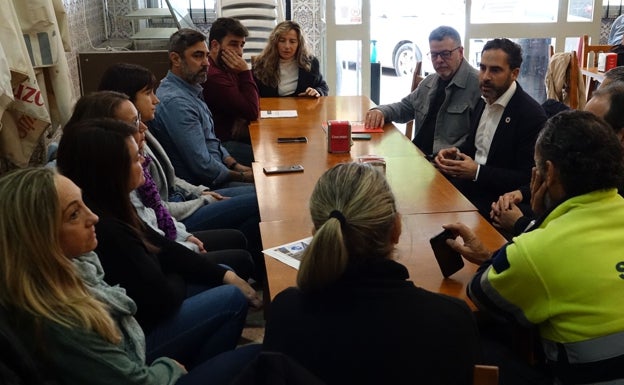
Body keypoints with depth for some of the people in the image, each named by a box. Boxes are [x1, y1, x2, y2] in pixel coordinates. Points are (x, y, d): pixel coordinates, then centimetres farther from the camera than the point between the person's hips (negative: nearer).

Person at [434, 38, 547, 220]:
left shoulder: (532, 115, -16)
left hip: (497, 199, -7)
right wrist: (455, 152, -3)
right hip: (469, 181, 7)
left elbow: (527, 179, -17)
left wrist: (477, 172, -22)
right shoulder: (484, 99, 6)